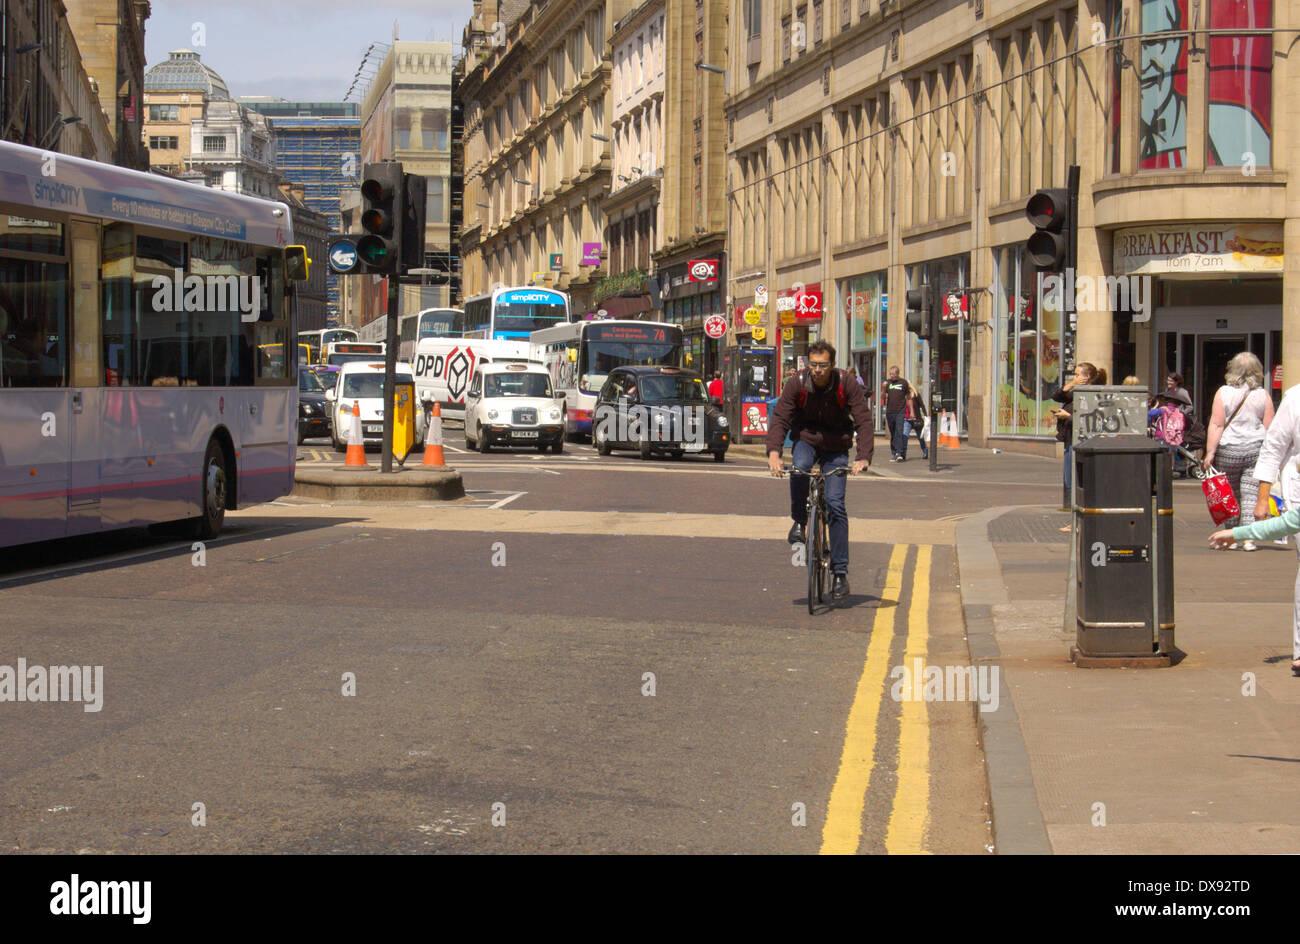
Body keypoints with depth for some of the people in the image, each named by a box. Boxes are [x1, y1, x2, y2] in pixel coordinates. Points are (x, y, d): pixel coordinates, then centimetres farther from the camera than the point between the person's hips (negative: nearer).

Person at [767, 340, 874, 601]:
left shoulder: (847, 385, -17)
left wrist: (863, 458, -35)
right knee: (799, 467, -35)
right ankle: (799, 523, -11)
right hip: (806, 440, 1)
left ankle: (840, 572, -7)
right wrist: (774, 452, -35)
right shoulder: (798, 383, -15)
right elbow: (779, 417, -18)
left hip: (836, 447, -1)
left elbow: (864, 422, -19)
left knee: (835, 503, -12)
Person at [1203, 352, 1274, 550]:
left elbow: (1216, 424, -6)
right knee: (1251, 495, -1)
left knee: (1230, 497, 10)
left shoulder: (1223, 393, -1)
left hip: (1229, 450, -1)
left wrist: (1210, 452, -6)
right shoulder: (1263, 395, 2)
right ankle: (1248, 537, -8)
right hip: (1256, 450, 1)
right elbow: (1269, 428, 2)